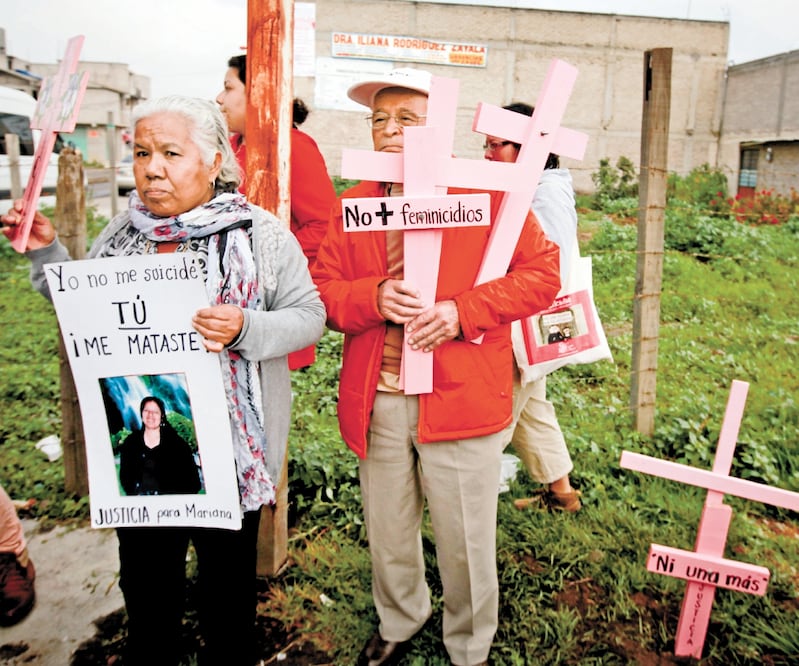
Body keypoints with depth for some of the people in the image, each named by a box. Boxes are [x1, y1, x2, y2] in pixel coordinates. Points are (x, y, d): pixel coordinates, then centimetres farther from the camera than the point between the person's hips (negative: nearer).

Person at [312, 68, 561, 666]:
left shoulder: (487, 193, -3)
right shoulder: (355, 205, 8)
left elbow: (542, 273, -5)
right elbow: (322, 290, 7)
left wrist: (462, 310, -16)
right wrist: (373, 299, -15)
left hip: (461, 399, -3)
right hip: (377, 403, 4)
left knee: (466, 543, 11)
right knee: (388, 537, 21)